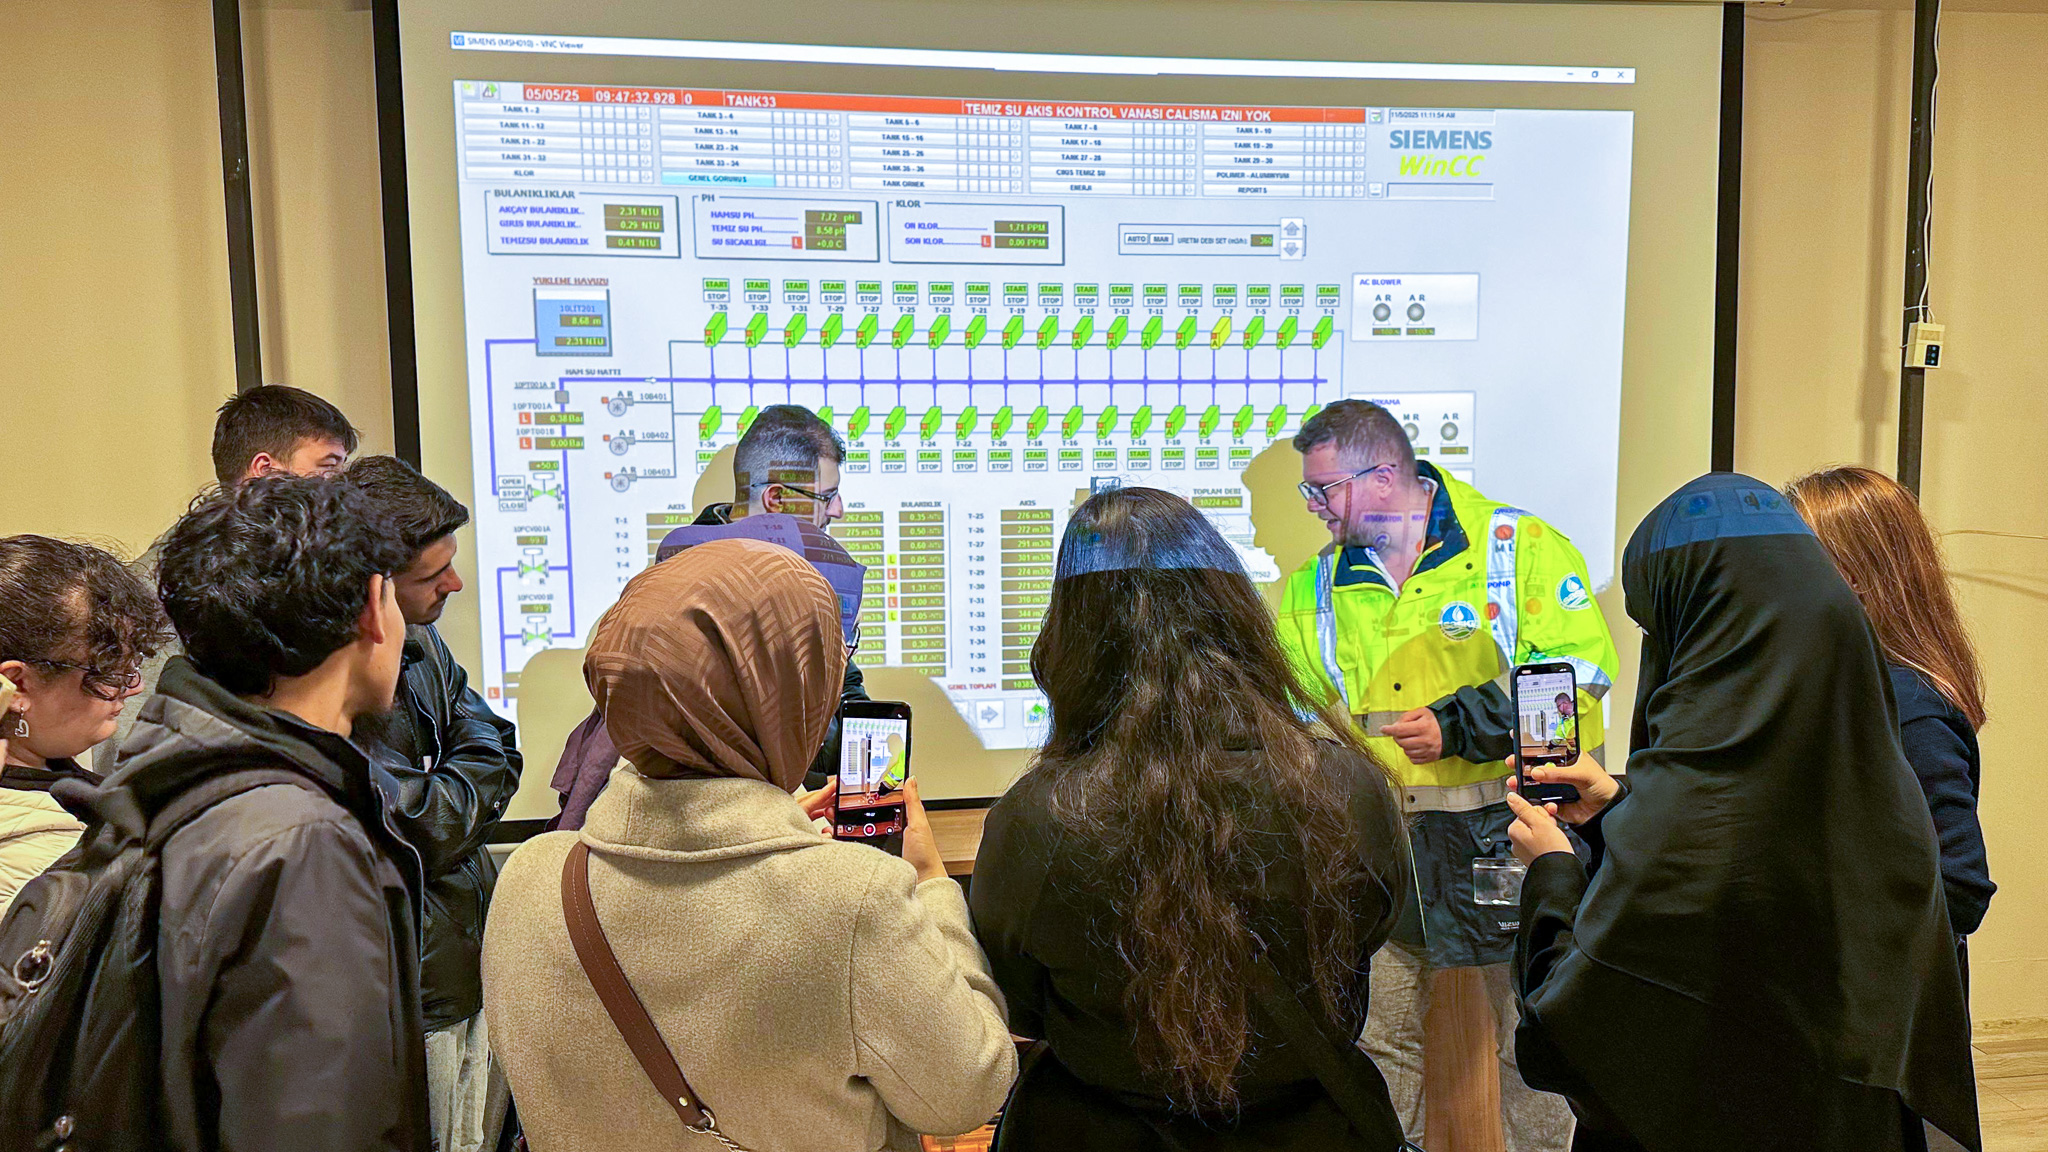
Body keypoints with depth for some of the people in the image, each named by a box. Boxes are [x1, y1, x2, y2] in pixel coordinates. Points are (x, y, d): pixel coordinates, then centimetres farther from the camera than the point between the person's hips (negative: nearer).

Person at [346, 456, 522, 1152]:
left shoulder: (421, 642, 6)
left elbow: (495, 761, 6)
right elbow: (427, 833, -24)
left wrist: (443, 798, -12)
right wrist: (468, 791, -6)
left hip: (476, 972, 8)